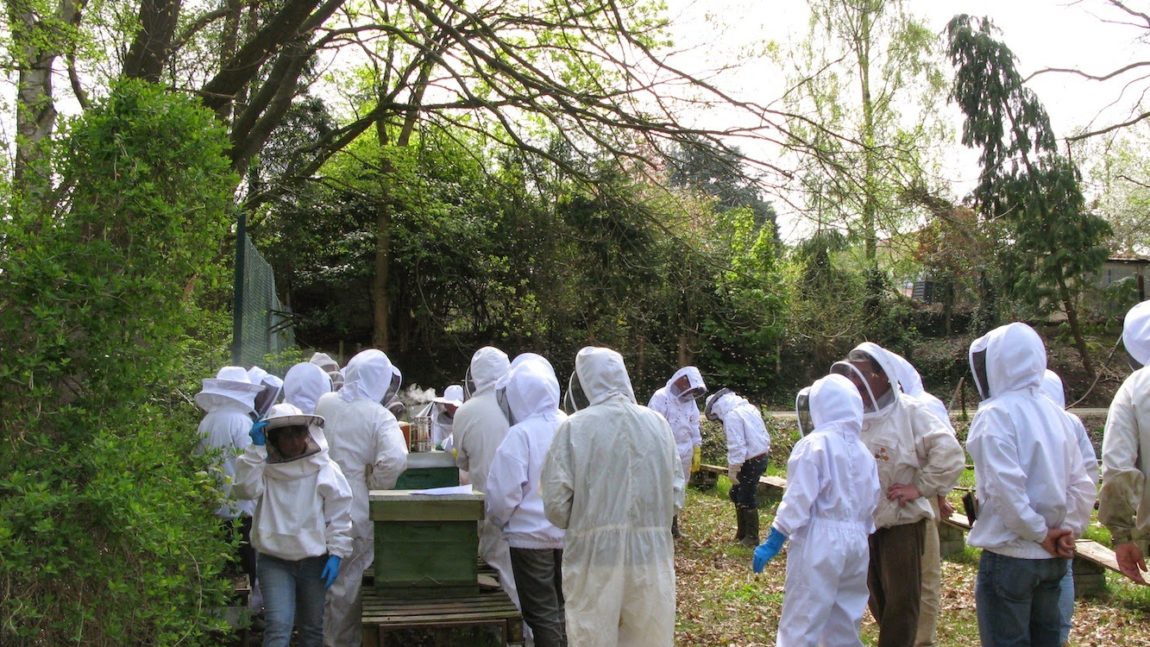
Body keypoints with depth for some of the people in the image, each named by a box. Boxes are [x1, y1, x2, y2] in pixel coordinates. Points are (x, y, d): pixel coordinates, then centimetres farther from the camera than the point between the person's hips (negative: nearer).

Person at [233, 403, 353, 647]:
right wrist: (256, 448, -20)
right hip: (275, 560, -1)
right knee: (278, 626, -13)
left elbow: (339, 516, -3)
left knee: (312, 627, 14)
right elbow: (246, 486, -19)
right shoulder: (265, 468, 1)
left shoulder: (325, 469, -3)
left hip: (314, 560, 1)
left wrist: (336, 553, -9)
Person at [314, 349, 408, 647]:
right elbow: (395, 459, -28)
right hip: (357, 509, -4)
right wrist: (375, 486, -12)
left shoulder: (324, 403, -1)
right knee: (348, 580, 10)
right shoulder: (379, 416, -15)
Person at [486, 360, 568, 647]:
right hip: (570, 533, 5)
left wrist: (498, 521, 3)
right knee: (564, 609, 17)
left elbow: (504, 491, -16)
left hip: (531, 534, -5)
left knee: (542, 614, 5)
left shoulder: (520, 434, -16)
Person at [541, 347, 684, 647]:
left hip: (594, 554, -3)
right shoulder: (658, 424, 2)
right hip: (652, 553, 3)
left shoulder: (574, 427, -8)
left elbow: (556, 504, -7)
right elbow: (676, 496, 4)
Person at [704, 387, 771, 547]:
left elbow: (736, 446, -21)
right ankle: (742, 533, 26)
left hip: (751, 461, -10)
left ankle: (752, 538, 12)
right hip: (761, 455, 10)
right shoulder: (749, 407, 10)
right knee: (736, 494, 18)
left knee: (746, 500, 2)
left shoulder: (732, 416, -18)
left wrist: (733, 470, -13)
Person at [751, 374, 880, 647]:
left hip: (819, 541, -7)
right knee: (845, 624, 17)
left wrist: (773, 542, -11)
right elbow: (871, 503, 11)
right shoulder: (863, 451, 9)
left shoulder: (813, 444, -10)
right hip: (856, 542, 7)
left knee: (800, 623, -4)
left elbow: (798, 499, -15)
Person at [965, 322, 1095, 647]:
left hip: (1009, 555, -7)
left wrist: (1040, 533, -15)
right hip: (1052, 558, 7)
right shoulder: (1053, 412, 9)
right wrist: (1070, 529, 4)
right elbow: (1082, 485, 8)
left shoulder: (996, 414, -14)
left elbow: (1006, 485, -24)